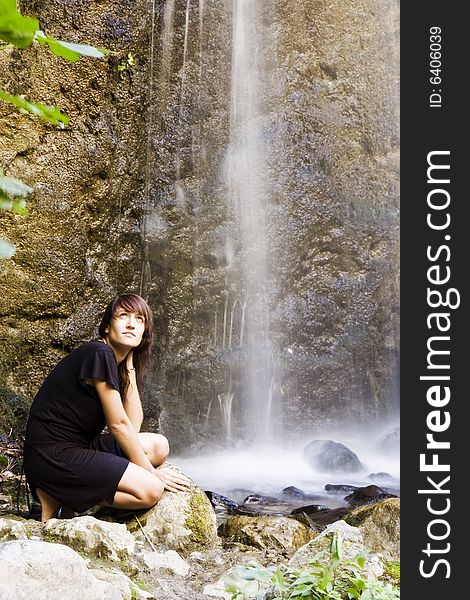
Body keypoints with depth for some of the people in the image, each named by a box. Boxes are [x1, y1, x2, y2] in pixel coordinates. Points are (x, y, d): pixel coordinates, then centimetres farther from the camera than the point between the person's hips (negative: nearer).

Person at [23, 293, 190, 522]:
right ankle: (58, 500, -6)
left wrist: (129, 366, 2)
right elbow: (118, 424, -15)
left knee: (159, 446, 8)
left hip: (79, 446, 10)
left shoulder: (118, 363, 12)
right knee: (151, 490, -17)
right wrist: (151, 472, -6)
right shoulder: (99, 354, -16)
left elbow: (133, 425, 2)